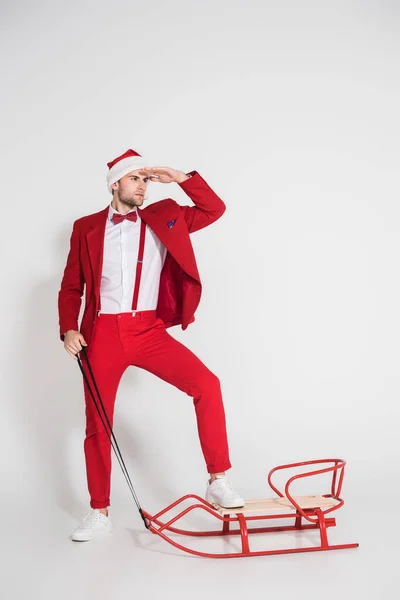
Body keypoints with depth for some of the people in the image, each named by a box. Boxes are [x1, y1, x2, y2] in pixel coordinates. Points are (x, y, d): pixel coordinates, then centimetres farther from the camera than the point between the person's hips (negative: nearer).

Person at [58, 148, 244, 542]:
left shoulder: (162, 218, 10)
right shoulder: (86, 228, 7)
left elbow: (215, 209, 7)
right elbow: (71, 287, 9)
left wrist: (181, 178, -2)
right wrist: (69, 328, -5)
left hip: (149, 331, 1)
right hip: (103, 333, 0)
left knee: (207, 385, -18)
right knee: (97, 424, 5)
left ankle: (218, 482, -5)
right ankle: (100, 513, 23)